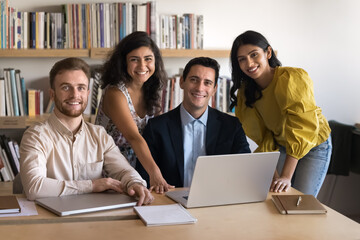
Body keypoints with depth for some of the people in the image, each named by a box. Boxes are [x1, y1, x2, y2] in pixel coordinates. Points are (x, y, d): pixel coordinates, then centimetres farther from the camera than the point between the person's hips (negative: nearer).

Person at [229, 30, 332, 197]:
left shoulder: (293, 78, -28)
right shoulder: (245, 92, -8)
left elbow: (302, 128, -32)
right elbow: (263, 136, -5)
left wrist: (286, 177, -38)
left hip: (314, 147, -5)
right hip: (282, 148, 5)